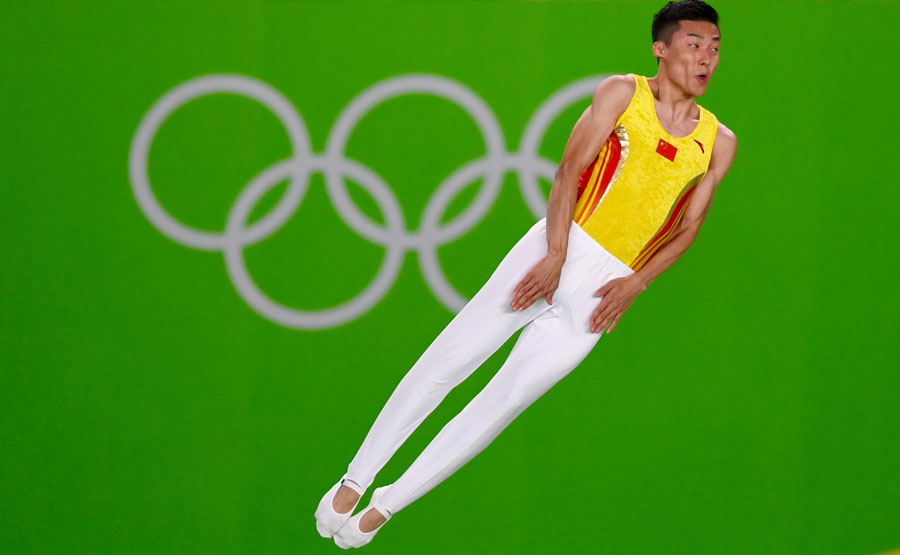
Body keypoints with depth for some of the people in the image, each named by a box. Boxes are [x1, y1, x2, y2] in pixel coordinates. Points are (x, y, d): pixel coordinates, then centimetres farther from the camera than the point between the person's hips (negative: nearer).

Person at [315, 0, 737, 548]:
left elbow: (688, 226, 9)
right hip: (559, 245, -1)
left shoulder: (719, 142, 8)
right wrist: (555, 256, -15)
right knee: (449, 360, -7)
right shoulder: (622, 92, 2)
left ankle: (386, 506, 3)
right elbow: (570, 169, -5)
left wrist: (635, 285, -5)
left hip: (605, 284, 1)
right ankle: (355, 478, 4)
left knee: (504, 401, -3)